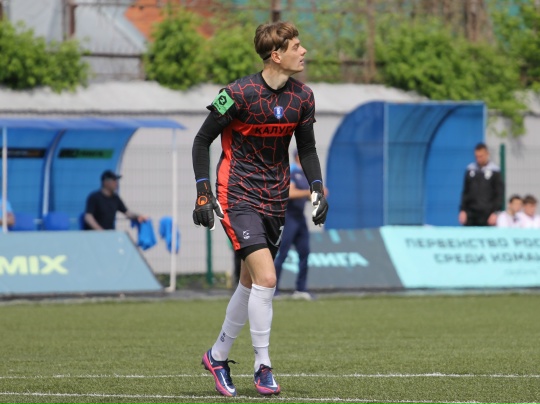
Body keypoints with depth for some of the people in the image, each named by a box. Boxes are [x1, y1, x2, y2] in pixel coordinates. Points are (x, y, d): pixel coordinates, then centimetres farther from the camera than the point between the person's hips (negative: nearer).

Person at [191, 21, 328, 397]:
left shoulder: (303, 97, 0)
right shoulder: (239, 94, -17)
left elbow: (307, 147, 13)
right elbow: (202, 140, -8)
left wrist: (317, 188, 0)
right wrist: (204, 192, -12)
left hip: (275, 201, 6)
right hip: (238, 197, -6)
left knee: (251, 283, 13)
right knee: (266, 278, -18)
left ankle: (218, 355, 32)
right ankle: (263, 367, -7)